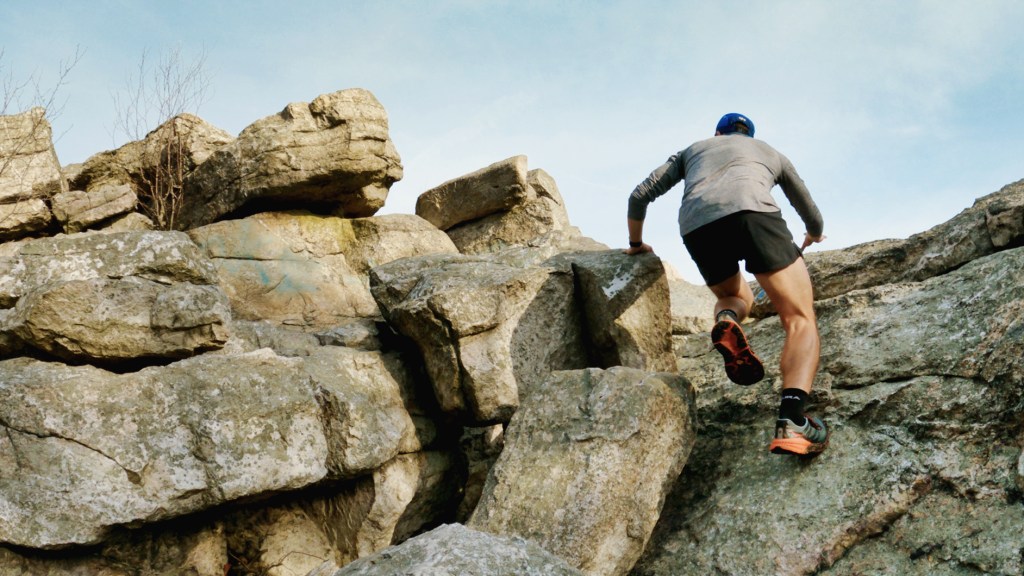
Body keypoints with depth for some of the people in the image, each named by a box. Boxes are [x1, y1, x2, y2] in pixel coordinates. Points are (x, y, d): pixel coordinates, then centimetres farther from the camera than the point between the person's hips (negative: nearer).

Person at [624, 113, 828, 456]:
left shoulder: (692, 150, 39)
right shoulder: (770, 153, 38)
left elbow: (639, 196, 30)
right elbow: (813, 218, 47)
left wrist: (636, 244, 46)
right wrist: (811, 238, 70)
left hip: (696, 227, 2)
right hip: (752, 210, -2)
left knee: (737, 297, 30)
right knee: (800, 320, 0)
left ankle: (726, 320, -8)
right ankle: (791, 419, -25)